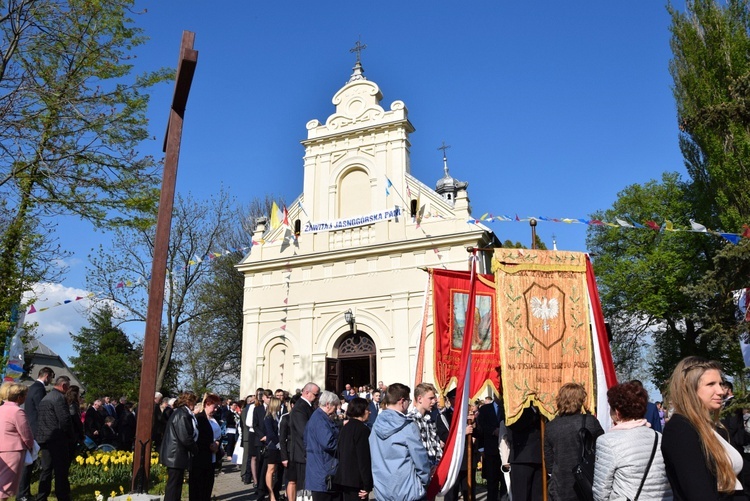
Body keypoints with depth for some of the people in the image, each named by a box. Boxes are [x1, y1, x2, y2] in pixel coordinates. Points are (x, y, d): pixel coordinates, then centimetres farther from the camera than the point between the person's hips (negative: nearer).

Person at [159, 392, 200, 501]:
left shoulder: (178, 413, 13)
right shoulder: (182, 415, -19)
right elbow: (185, 438, -23)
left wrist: (194, 449, 9)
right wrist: (196, 450, -9)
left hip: (174, 455, 10)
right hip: (177, 456, -10)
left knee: (174, 484, 17)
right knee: (174, 485, -1)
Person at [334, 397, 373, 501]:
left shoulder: (345, 427, 10)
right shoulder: (362, 429, -14)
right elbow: (364, 458, -18)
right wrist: (367, 485, -15)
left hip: (343, 477, 8)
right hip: (356, 480, -8)